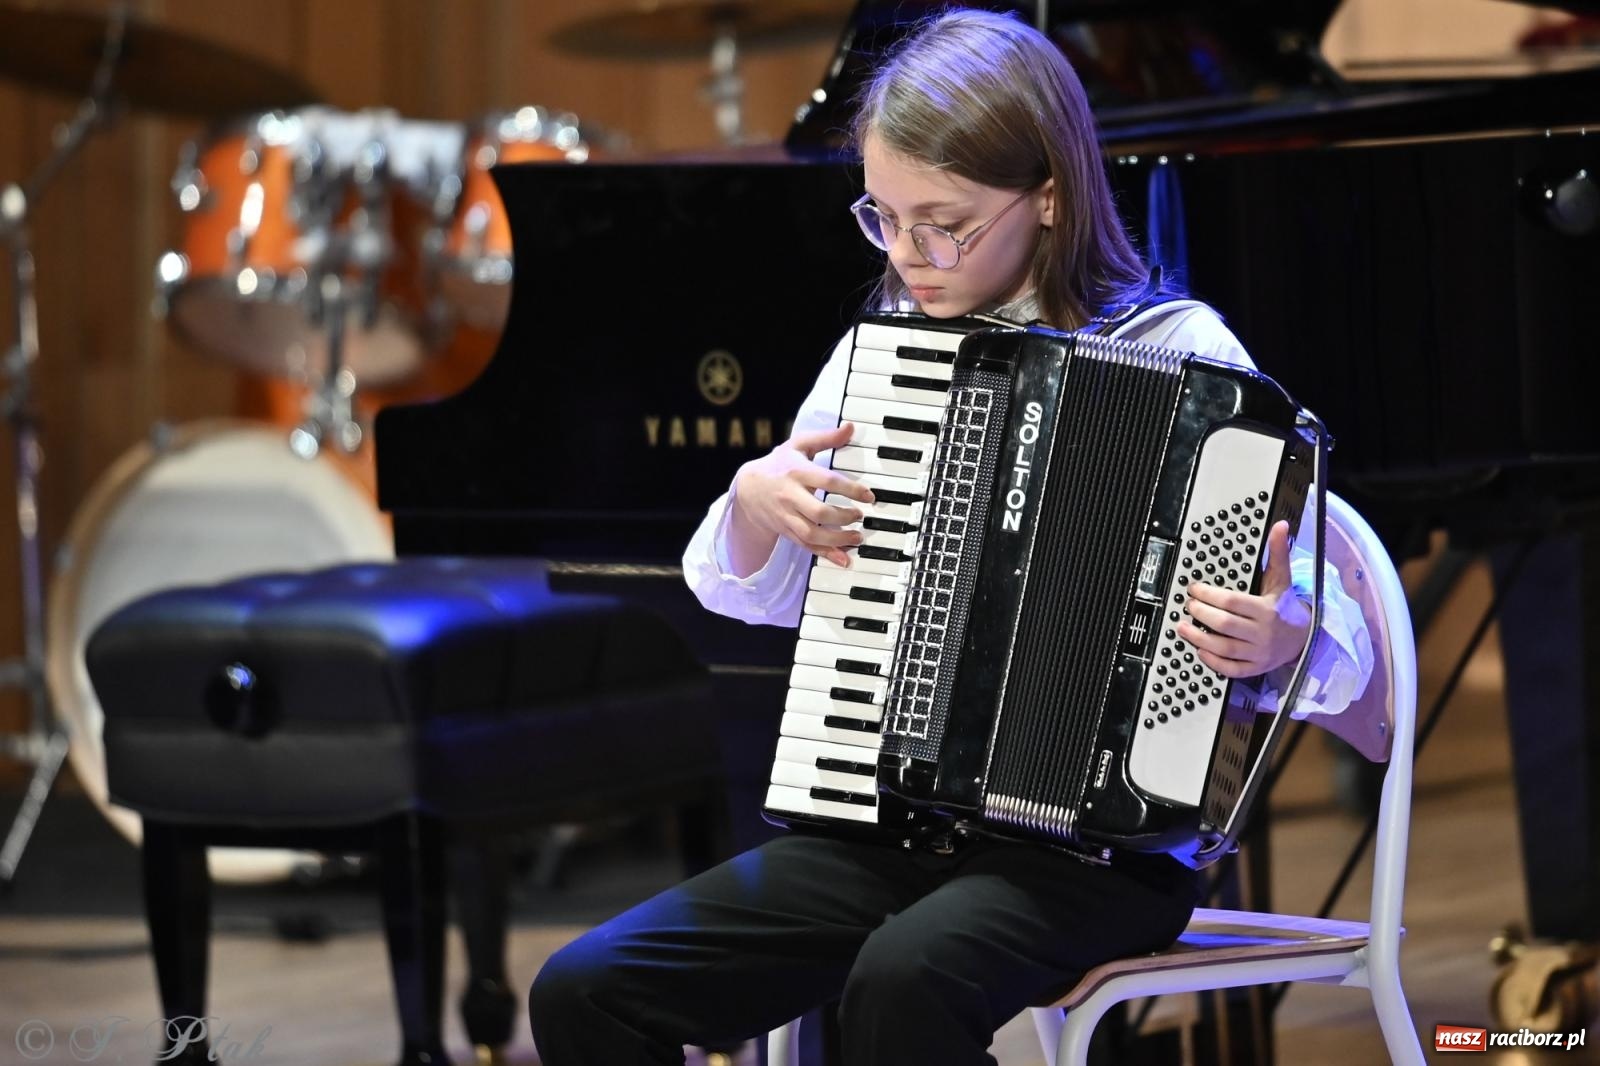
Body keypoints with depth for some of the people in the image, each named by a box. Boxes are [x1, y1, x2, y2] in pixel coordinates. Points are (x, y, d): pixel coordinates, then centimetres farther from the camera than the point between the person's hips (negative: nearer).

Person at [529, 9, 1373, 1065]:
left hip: (1094, 838, -6)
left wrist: (1280, 640, -29)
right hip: (885, 820, 6)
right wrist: (757, 499, 0)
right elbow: (750, 594, 22)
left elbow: (1341, 649, -5)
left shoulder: (1180, 354, -4)